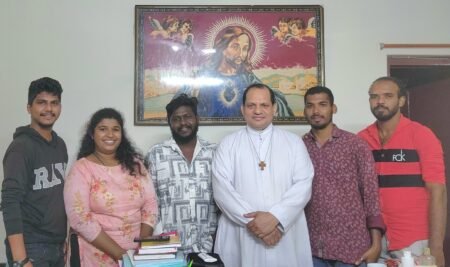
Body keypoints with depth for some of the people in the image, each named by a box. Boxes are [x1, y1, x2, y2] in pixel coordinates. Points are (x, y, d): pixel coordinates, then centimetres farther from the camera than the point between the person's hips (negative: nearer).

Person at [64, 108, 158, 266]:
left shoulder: (135, 163, 4)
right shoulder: (81, 169, -7)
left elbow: (150, 204, 2)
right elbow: (79, 218, -15)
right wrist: (119, 254, -18)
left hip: (136, 254, 3)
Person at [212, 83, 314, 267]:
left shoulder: (294, 142, 7)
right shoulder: (228, 145, 5)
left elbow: (303, 185, -3)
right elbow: (222, 189, -5)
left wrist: (275, 217, -16)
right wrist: (252, 221, -16)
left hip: (286, 239, 1)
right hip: (240, 239, 0)